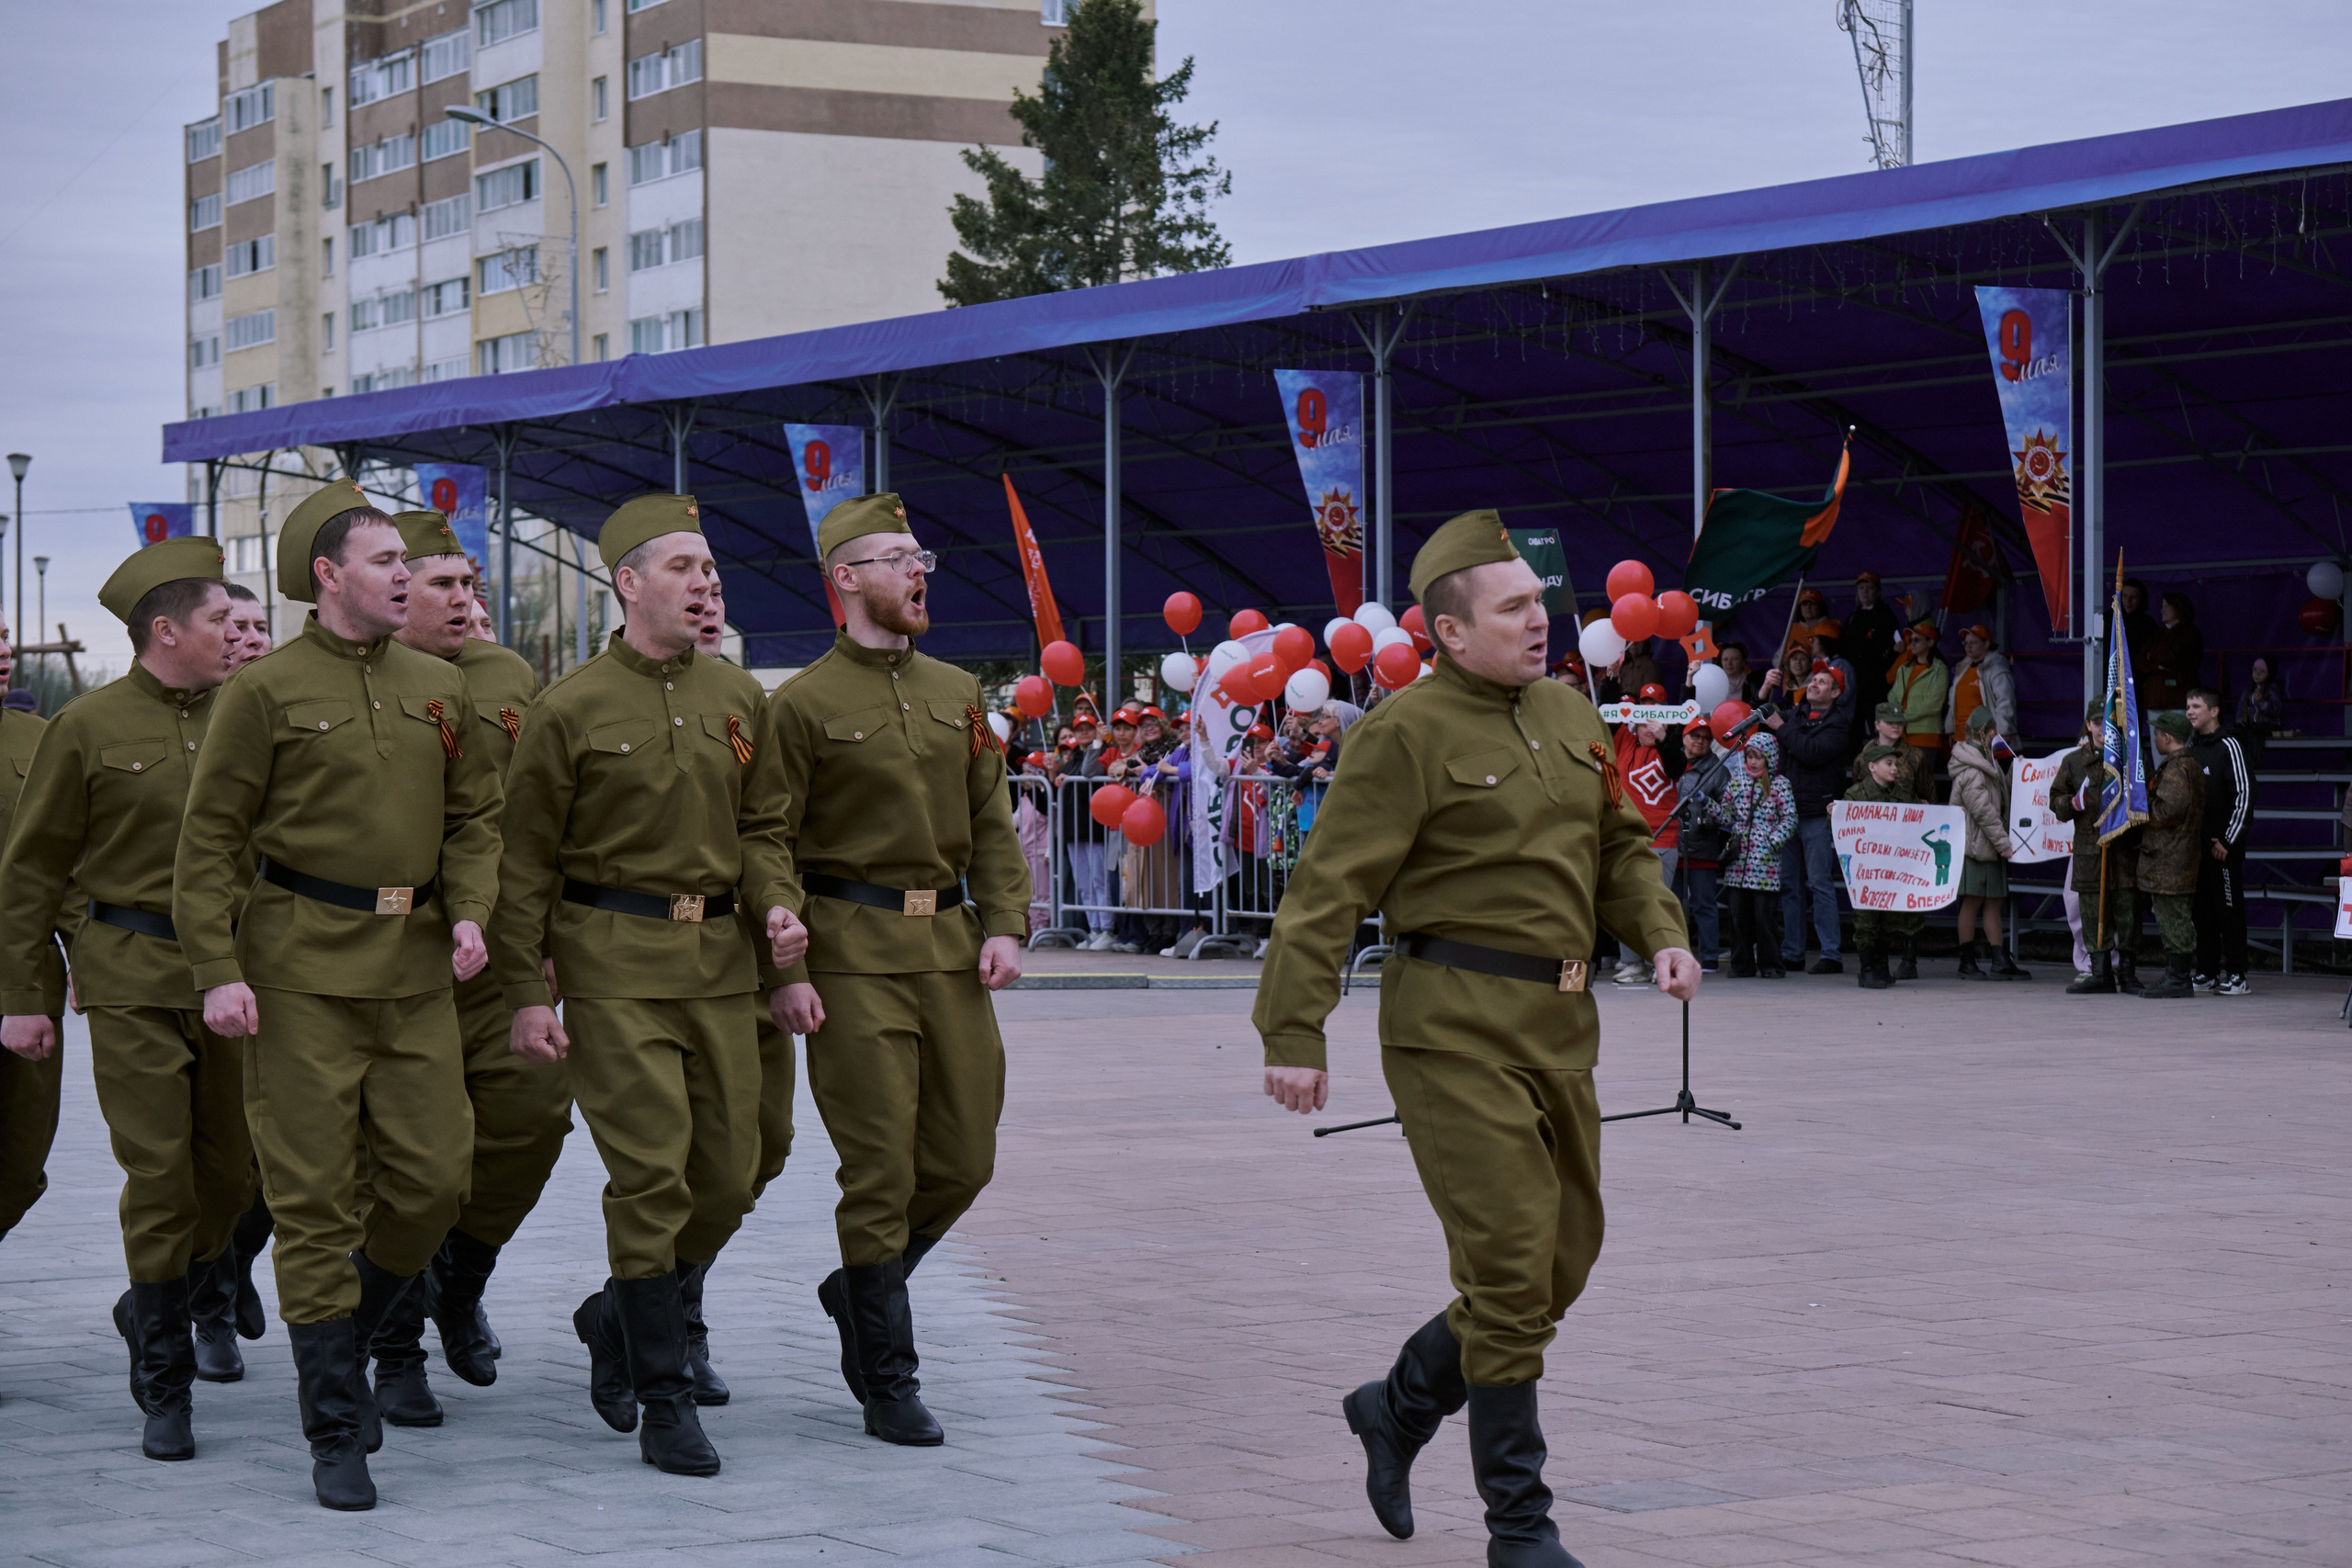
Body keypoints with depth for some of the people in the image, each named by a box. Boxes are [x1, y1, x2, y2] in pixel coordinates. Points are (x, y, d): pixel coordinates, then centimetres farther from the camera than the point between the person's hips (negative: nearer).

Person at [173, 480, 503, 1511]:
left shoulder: (439, 690, 12)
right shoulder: (266, 690, -3)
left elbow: (474, 817, 18)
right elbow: (209, 839, -3)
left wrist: (470, 912, -1)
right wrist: (216, 970, -11)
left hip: (417, 967, 5)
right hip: (304, 969, -5)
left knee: (435, 1176, -1)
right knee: (314, 1195, -3)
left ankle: (340, 1337, 26)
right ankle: (336, 1433, 5)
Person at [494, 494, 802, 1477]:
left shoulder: (738, 699, 11)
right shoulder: (570, 709, -4)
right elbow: (525, 862, -2)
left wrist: (776, 904, -3)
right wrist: (527, 994, -6)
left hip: (720, 958, 5)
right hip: (615, 962, -5)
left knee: (730, 1175, 5)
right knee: (652, 1173, -11)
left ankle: (619, 1317, 30)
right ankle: (663, 1401, -3)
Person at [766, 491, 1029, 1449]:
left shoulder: (955, 694, 13)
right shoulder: (803, 705, -4)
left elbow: (990, 821, 15)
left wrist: (1003, 924, 0)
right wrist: (786, 970, -12)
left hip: (949, 945, 6)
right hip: (854, 954, -6)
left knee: (964, 1159, 6)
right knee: (881, 1171, -5)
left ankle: (860, 1290, 32)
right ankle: (888, 1386, 3)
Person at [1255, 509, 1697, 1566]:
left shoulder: (1568, 716, 14)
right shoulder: (1408, 733, -9)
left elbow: (1619, 845, 24)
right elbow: (1330, 887, -12)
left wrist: (1661, 935, 6)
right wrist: (1294, 1035, -17)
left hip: (1559, 1028, 8)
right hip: (1456, 1029, -8)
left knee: (1563, 1260, 12)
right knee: (1510, 1267, -9)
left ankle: (1398, 1408, 33)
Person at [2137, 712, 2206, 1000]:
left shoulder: (2175, 769, -16)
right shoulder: (2193, 766, 17)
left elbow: (2168, 810, -24)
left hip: (2169, 856, -11)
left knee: (2173, 919, -8)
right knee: (2178, 919, 13)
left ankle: (2178, 979, -7)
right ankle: (2178, 976, 17)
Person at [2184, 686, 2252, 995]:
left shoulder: (2229, 746, -8)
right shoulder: (2191, 748, 14)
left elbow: (2244, 796, -13)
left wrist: (2228, 840, -15)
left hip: (2224, 846, -7)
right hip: (2196, 844, 7)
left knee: (2229, 908, -6)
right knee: (2202, 909, 9)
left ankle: (2237, 975, -4)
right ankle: (2207, 972, 14)